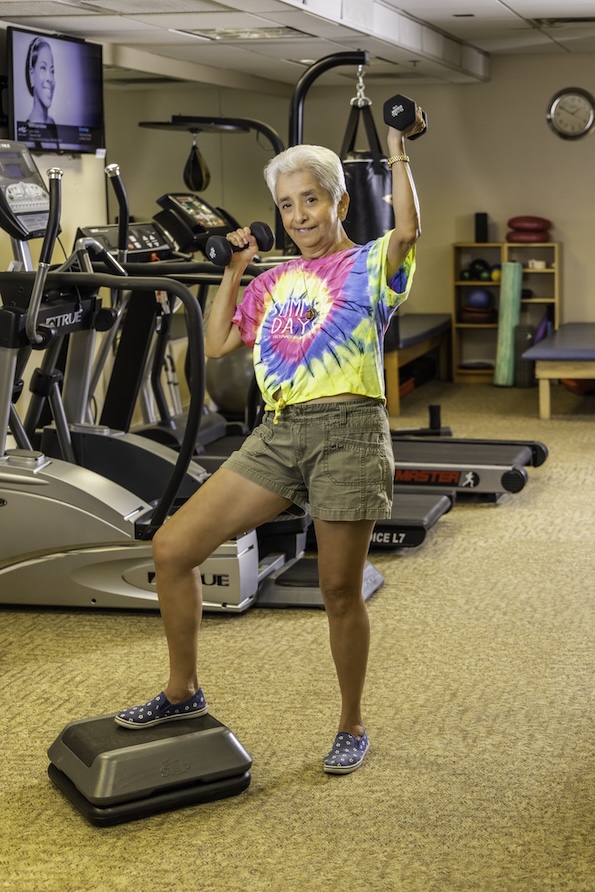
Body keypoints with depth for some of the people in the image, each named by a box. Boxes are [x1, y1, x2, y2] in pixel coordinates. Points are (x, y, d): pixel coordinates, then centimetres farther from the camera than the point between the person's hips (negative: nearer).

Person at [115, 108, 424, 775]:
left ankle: (352, 727, 24)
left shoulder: (370, 264, 6)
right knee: (171, 548, -1)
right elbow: (217, 344, 18)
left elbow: (408, 229, -17)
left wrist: (398, 149, -9)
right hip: (278, 434, 5)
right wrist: (232, 272, 16)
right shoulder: (274, 281, 20)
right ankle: (183, 692, 16)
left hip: (348, 431, -5)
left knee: (339, 592, 2)